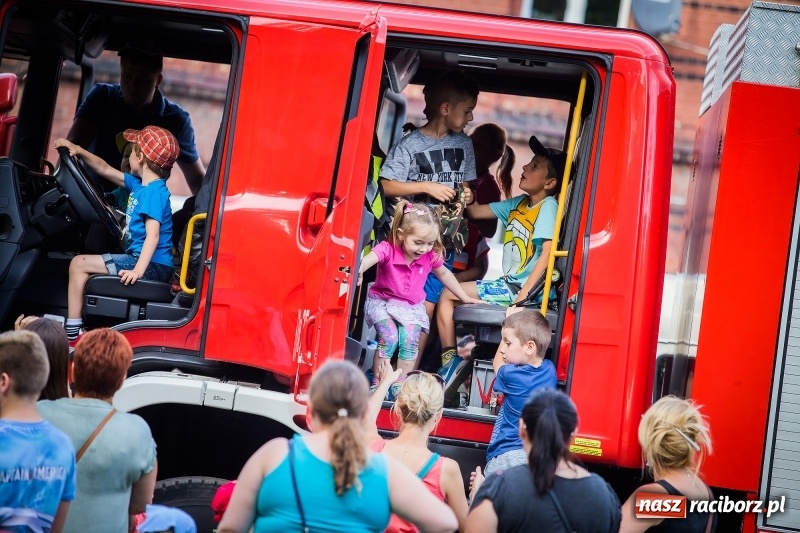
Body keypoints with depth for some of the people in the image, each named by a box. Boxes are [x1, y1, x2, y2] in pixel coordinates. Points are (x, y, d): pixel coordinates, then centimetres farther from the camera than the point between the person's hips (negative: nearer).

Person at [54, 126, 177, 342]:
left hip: (152, 265, -11)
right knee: (81, 263, 26)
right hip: (139, 258, 11)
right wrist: (78, 150, 19)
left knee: (79, 263, -10)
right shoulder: (139, 184, 11)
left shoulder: (154, 191, -18)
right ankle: (73, 329, 26)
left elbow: (153, 235, -28)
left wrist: (138, 270, -37)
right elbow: (105, 170, 24)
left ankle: (71, 333, -6)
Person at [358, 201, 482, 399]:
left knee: (409, 341, -19)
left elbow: (444, 274, 12)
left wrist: (464, 297, 18)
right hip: (383, 301, -3)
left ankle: (399, 385, -7)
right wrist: (358, 270, -67)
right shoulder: (388, 249, -22)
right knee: (389, 338, -23)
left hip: (411, 307, 3)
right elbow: (370, 258, -44)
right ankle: (377, 383, -9)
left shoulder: (431, 256, -8)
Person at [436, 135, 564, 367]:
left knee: (447, 295, -4)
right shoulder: (519, 203, 10)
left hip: (520, 289, -9)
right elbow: (475, 212, 16)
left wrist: (522, 296, -28)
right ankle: (448, 360, 11)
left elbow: (547, 254, -23)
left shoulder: (548, 206, -14)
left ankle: (450, 359, 2)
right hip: (508, 284, 9)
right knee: (448, 297, 14)